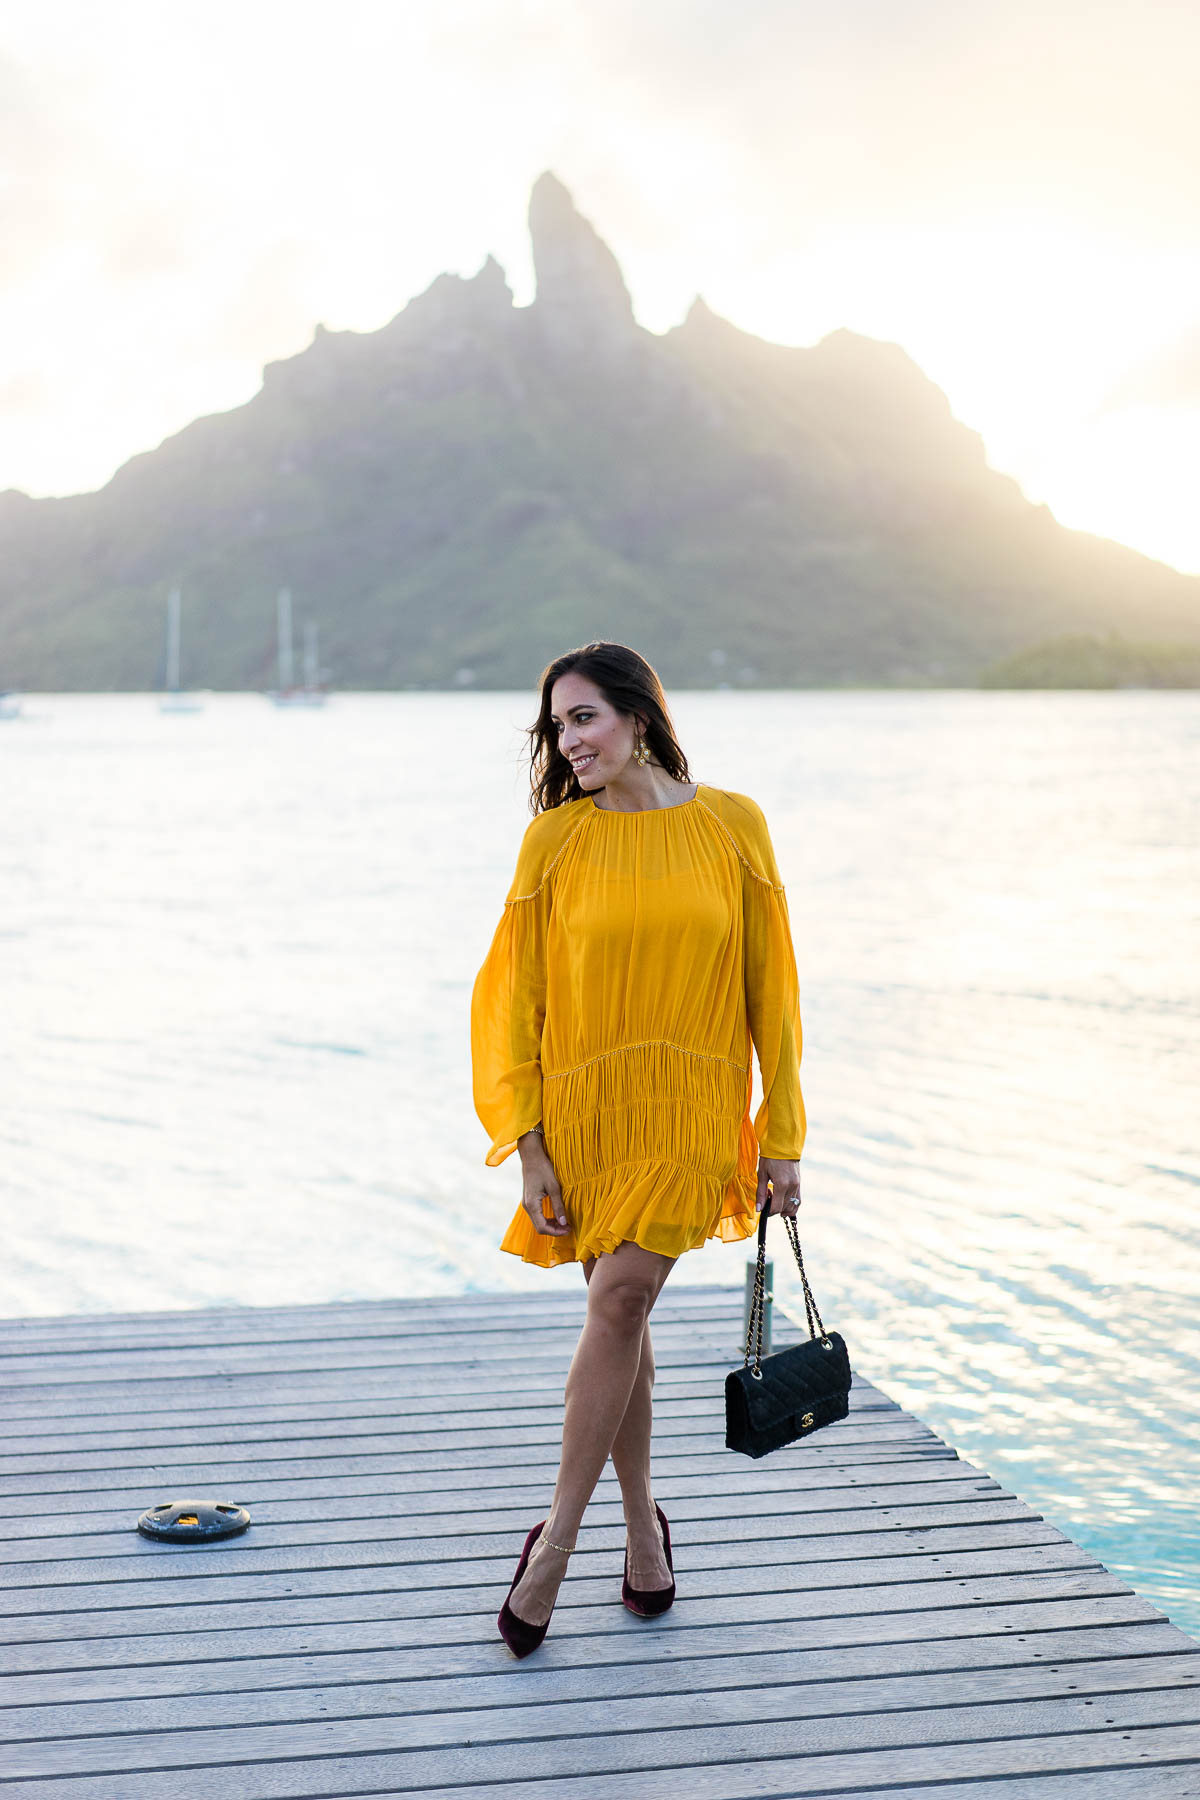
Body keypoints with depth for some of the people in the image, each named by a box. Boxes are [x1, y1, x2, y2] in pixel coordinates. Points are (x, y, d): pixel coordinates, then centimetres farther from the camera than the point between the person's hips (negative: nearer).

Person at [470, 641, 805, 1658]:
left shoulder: (732, 827, -1)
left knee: (621, 1299, -14)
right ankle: (643, 1522, 26)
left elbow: (769, 987, 3)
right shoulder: (555, 838, 0)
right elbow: (517, 995, 1)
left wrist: (783, 1135, 3)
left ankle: (559, 1535, -2)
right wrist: (526, 1142, -4)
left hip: (689, 1108, -1)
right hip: (584, 1106, 1)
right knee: (620, 1316, 8)